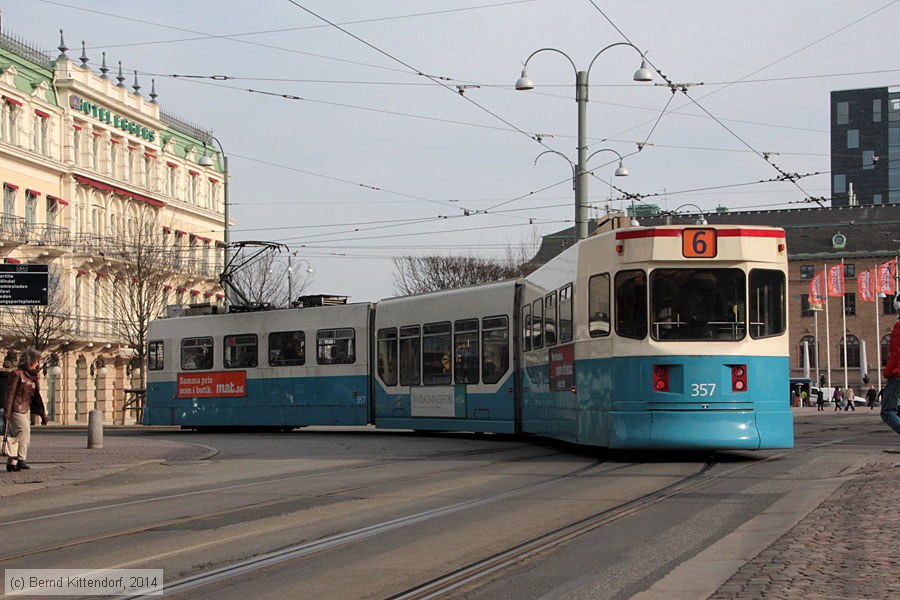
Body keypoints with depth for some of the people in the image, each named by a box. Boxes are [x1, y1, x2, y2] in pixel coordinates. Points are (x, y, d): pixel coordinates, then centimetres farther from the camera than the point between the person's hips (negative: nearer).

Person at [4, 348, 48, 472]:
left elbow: (36, 396, 20)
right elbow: (10, 393, -10)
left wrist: (43, 413, 18)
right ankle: (21, 460, -24)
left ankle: (11, 463, 7)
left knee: (17, 434, 5)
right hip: (17, 408, -8)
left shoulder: (33, 376, 15)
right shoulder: (17, 374, -8)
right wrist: (7, 411, -16)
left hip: (26, 409, 8)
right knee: (24, 431, -20)